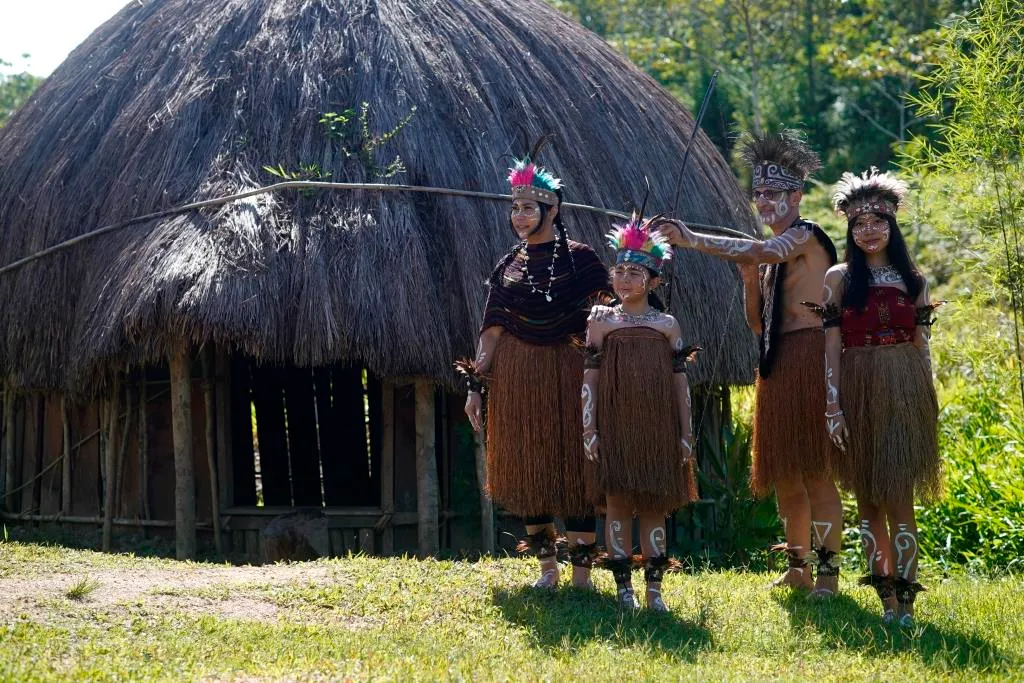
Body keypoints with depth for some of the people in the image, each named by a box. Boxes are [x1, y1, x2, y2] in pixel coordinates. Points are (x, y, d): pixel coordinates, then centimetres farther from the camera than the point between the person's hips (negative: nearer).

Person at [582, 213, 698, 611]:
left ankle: (654, 588, 8)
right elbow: (590, 377, 2)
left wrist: (685, 433, 3)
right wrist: (589, 429, -5)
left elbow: (679, 380, 7)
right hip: (614, 426, -1)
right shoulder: (602, 321, 4)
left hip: (657, 426, 1)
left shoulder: (667, 324, 6)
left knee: (654, 505, 3)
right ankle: (624, 586, 5)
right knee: (617, 503, -1)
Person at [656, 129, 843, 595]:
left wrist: (694, 240, -33)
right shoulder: (772, 253, 19)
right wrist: (750, 279, 1)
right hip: (776, 366, 9)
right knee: (784, 473, 12)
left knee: (815, 470, -10)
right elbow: (758, 324, 17)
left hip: (810, 360, -9)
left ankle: (828, 572, -8)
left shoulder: (806, 235, -6)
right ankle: (797, 568, 20)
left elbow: (766, 252, -29)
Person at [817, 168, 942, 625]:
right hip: (858, 392, 0)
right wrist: (833, 404, -7)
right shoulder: (839, 278, 5)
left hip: (903, 393, 0)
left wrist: (928, 403, 8)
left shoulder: (912, 280, 9)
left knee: (898, 497, -6)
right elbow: (831, 346, 0)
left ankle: (905, 600, -6)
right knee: (868, 498, 2)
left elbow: (923, 345, 10)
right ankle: (887, 596, 8)